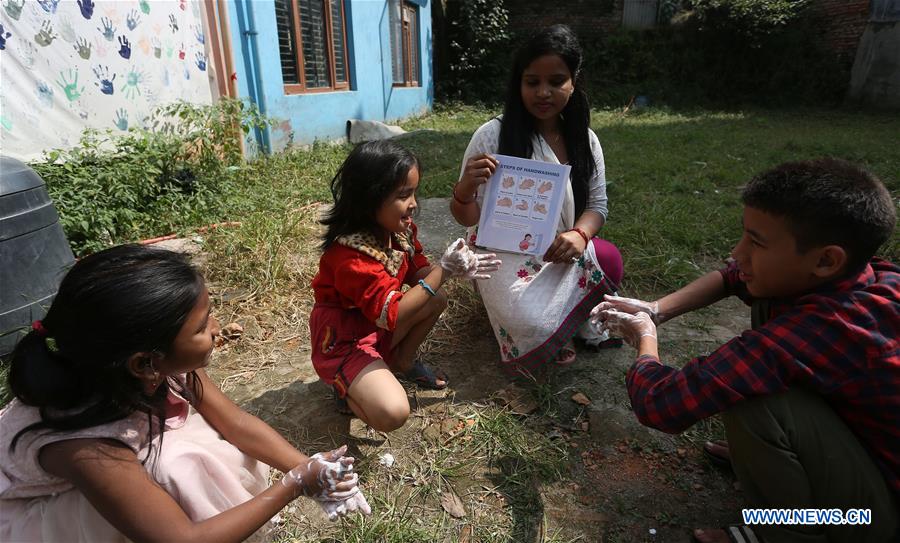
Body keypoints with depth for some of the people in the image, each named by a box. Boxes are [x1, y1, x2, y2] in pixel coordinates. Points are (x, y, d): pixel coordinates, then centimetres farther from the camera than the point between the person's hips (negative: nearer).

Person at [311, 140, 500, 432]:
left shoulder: (399, 230, -7)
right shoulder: (350, 255, -33)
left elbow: (418, 274, 5)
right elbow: (390, 314, -34)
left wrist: (456, 268, -16)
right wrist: (443, 270, -34)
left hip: (377, 327, 8)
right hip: (343, 341, -8)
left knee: (437, 299, -2)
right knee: (392, 413, -26)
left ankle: (402, 361, 15)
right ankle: (347, 386, 6)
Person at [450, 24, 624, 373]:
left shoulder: (585, 140, 0)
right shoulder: (492, 136, -13)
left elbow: (597, 205, 5)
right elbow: (467, 218, -9)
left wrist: (579, 234, -19)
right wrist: (463, 189, -34)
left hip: (559, 255, 5)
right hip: (505, 259, -4)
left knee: (608, 259, -25)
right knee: (537, 329, -29)